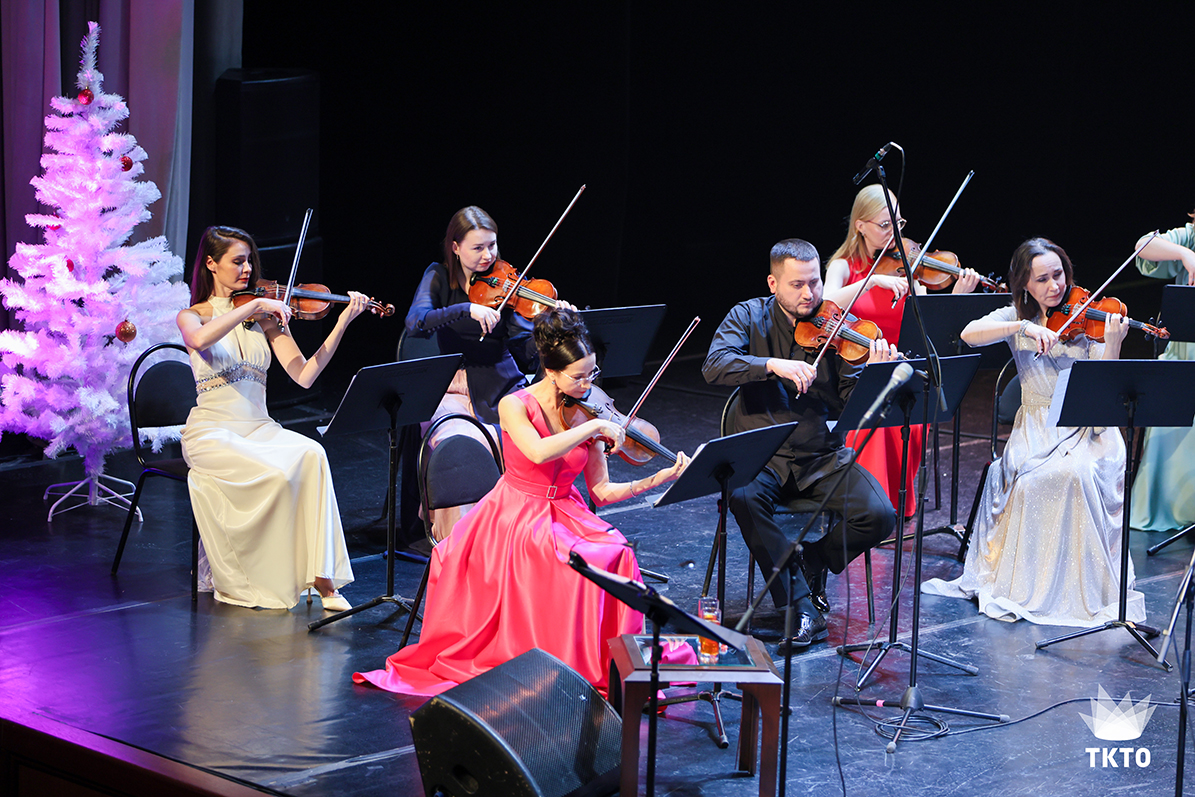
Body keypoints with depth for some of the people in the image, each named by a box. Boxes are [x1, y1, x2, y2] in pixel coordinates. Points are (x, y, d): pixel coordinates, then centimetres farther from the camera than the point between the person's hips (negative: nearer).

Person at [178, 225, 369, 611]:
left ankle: (322, 579, -31)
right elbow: (200, 339, -24)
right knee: (277, 474, -32)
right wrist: (253, 305, -26)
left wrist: (342, 323, -11)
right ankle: (237, 582, -15)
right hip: (211, 433, -3)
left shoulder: (266, 317, 11)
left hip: (259, 429, 3)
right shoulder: (193, 316, 4)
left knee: (310, 455, -30)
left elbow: (304, 375, -1)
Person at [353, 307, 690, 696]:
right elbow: (539, 452, -32)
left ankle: (599, 665, -12)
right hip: (516, 519, -4)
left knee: (614, 555, -26)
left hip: (566, 516, 5)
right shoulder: (515, 406, -10)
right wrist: (596, 427, -27)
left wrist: (659, 479, -11)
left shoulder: (585, 414, 3)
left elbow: (601, 491, 1)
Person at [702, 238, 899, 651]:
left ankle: (812, 563, 9)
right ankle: (799, 604, -20)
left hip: (822, 457, 1)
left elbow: (850, 403, -6)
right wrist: (773, 364, -29)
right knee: (744, 495, -34)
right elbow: (715, 365, -16)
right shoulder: (750, 316, 2)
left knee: (879, 516, -22)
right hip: (763, 454, -1)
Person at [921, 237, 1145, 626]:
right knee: (1032, 480, -31)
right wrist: (1024, 326, -27)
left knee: (1079, 473, -33)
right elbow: (969, 334, -16)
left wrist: (1113, 342, -27)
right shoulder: (1015, 317, 5)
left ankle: (1089, 585, -20)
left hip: (1088, 431, -1)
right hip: (1036, 429, 1)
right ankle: (1023, 582, -16)